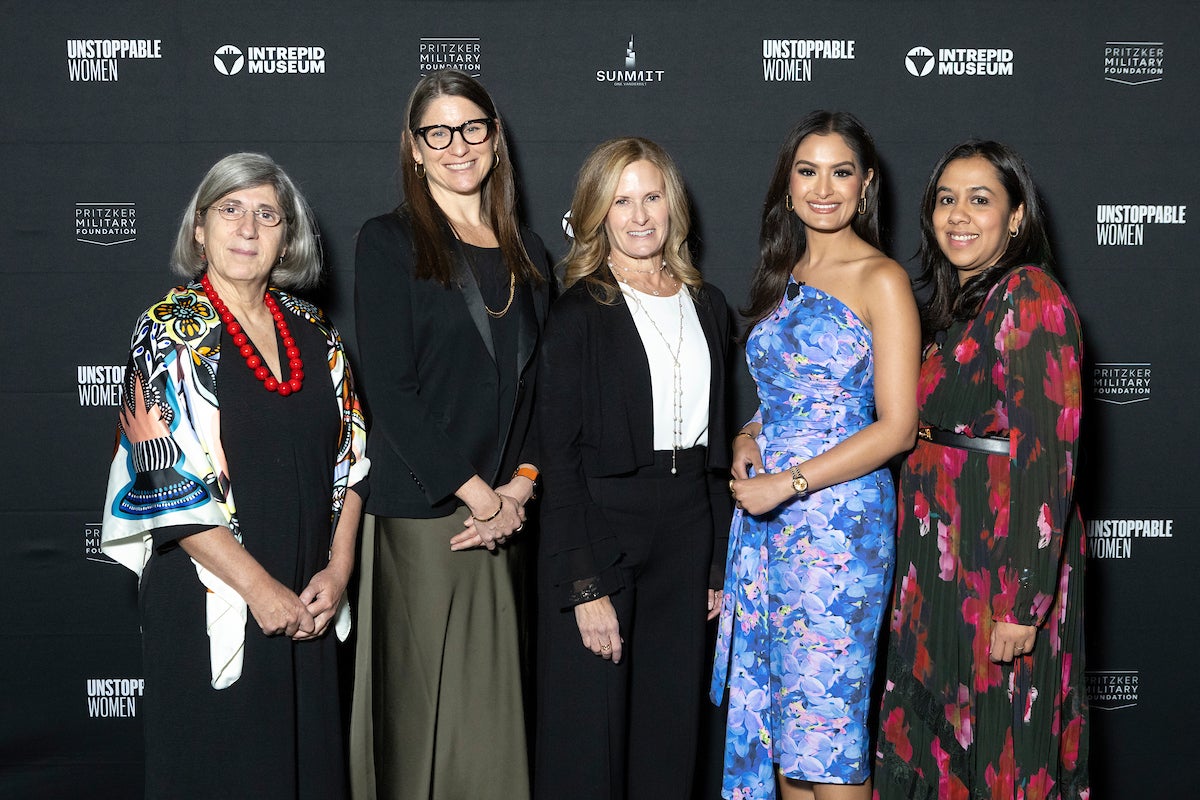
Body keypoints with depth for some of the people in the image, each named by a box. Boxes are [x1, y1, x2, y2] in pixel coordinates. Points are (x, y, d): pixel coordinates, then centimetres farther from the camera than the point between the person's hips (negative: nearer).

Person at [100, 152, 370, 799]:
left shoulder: (311, 331, 8)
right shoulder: (170, 331, -7)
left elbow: (351, 454, 10)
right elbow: (168, 482, -14)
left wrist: (338, 568, -2)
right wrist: (260, 589, -16)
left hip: (309, 604, 5)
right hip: (209, 605, -5)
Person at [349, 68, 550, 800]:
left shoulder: (528, 255, 15)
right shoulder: (390, 242, 0)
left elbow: (542, 386, 12)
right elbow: (388, 388, -8)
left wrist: (518, 488, -4)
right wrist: (477, 494, -11)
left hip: (504, 521, 4)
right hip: (418, 517, -4)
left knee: (494, 709, 7)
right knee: (419, 708, 0)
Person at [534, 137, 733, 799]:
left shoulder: (708, 305, 10)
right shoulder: (579, 312, -6)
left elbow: (718, 440, 14)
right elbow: (558, 456, -10)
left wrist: (719, 564, 10)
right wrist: (586, 586, -16)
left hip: (688, 533, 5)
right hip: (603, 528, -5)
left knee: (670, 732, 11)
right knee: (590, 741, 2)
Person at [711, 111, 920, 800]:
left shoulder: (881, 280, -7)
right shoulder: (785, 277, 14)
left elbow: (897, 427, -12)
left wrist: (788, 482, -16)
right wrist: (749, 438, 3)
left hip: (840, 516, -7)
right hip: (769, 512, 7)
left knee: (825, 716, -3)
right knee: (775, 707, 11)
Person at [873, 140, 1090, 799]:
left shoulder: (1029, 297, -14)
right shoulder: (951, 306, 14)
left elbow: (1046, 453, -20)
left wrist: (1022, 600, -23)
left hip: (1001, 559, -9)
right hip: (940, 559, 9)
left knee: (995, 747, 2)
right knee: (934, 734, 16)